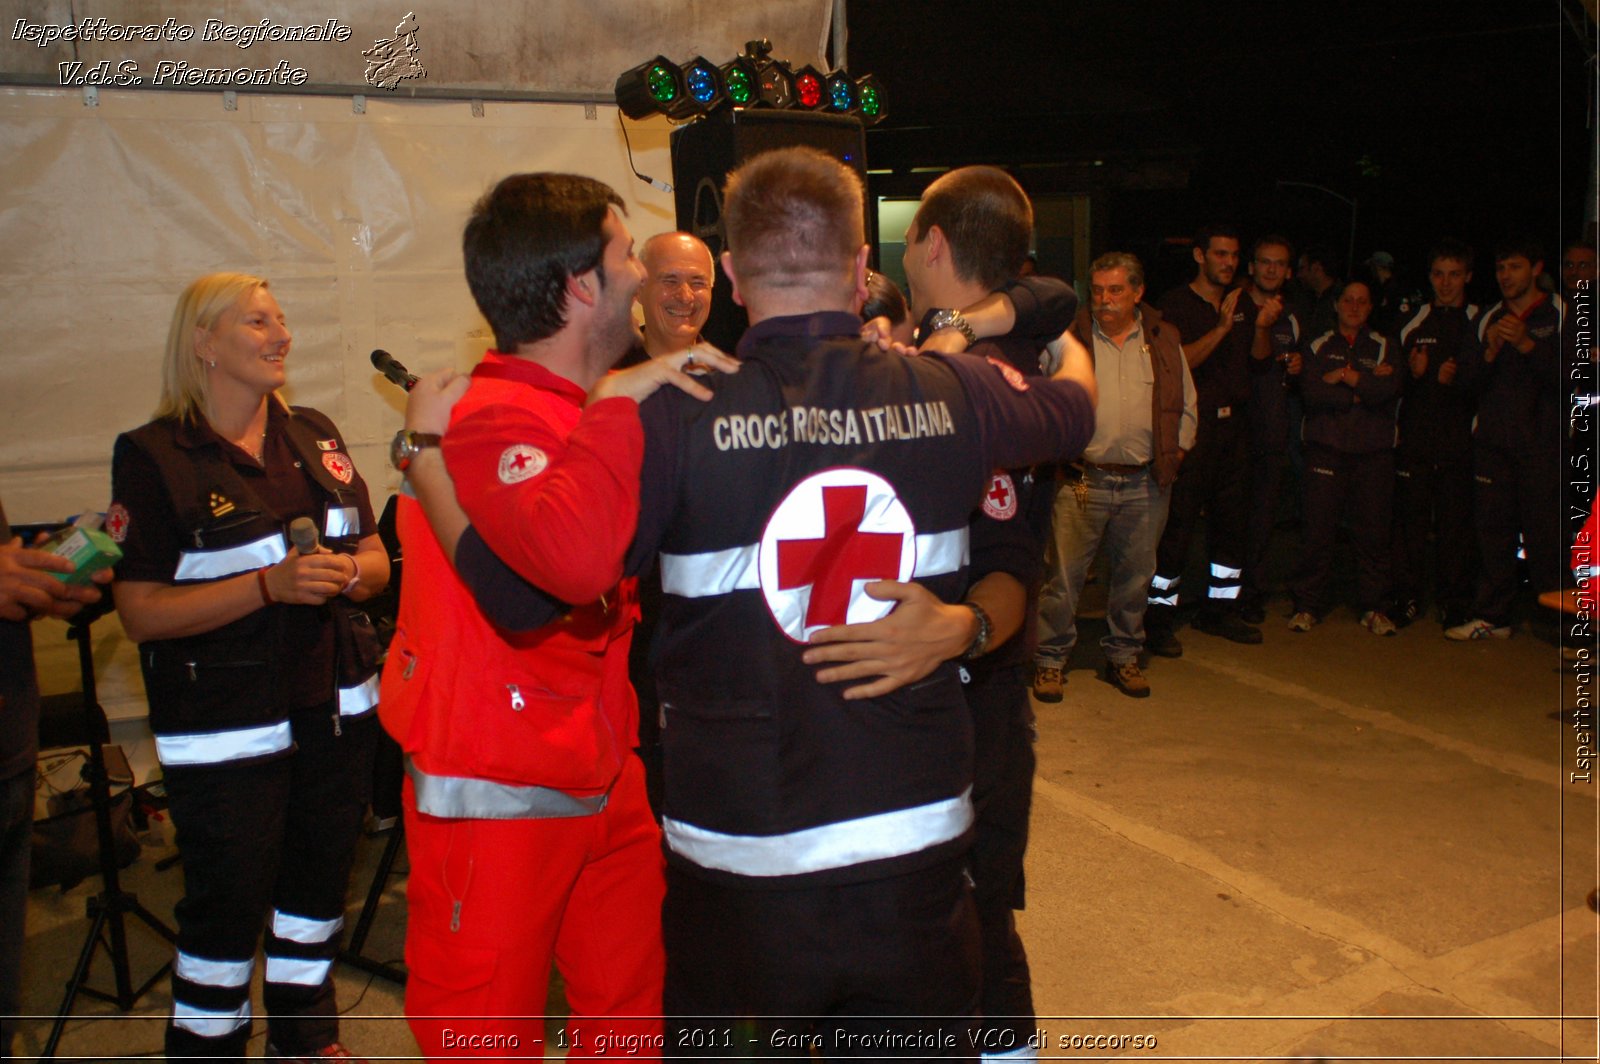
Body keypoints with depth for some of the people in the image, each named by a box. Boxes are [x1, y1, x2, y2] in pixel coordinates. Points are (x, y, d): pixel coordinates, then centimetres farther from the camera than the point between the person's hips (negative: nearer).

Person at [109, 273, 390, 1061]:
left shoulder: (314, 437, 8)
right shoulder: (154, 457, -7)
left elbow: (376, 559, 12)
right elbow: (141, 613, -13)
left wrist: (349, 573, -11)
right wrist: (271, 585, -23)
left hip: (335, 706, 5)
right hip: (226, 724, -5)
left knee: (320, 878, 16)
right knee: (228, 903, 3)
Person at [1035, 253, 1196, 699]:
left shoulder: (1164, 340, 10)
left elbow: (1185, 403, 17)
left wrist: (1177, 449, 6)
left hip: (1146, 483, 3)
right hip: (1083, 479, -3)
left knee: (1134, 574, 12)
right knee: (1065, 572, -2)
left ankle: (1123, 656, 28)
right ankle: (1050, 659, 11)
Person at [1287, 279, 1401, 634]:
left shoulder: (1383, 346, 14)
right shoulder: (1319, 346, 13)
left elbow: (1390, 389, -5)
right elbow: (1311, 391, -5)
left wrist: (1344, 376, -6)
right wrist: (1363, 388, -7)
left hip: (1373, 449, 1)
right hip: (1327, 448, -1)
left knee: (1374, 529, -1)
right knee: (1318, 528, -5)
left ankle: (1373, 607, 8)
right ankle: (1308, 605, 2)